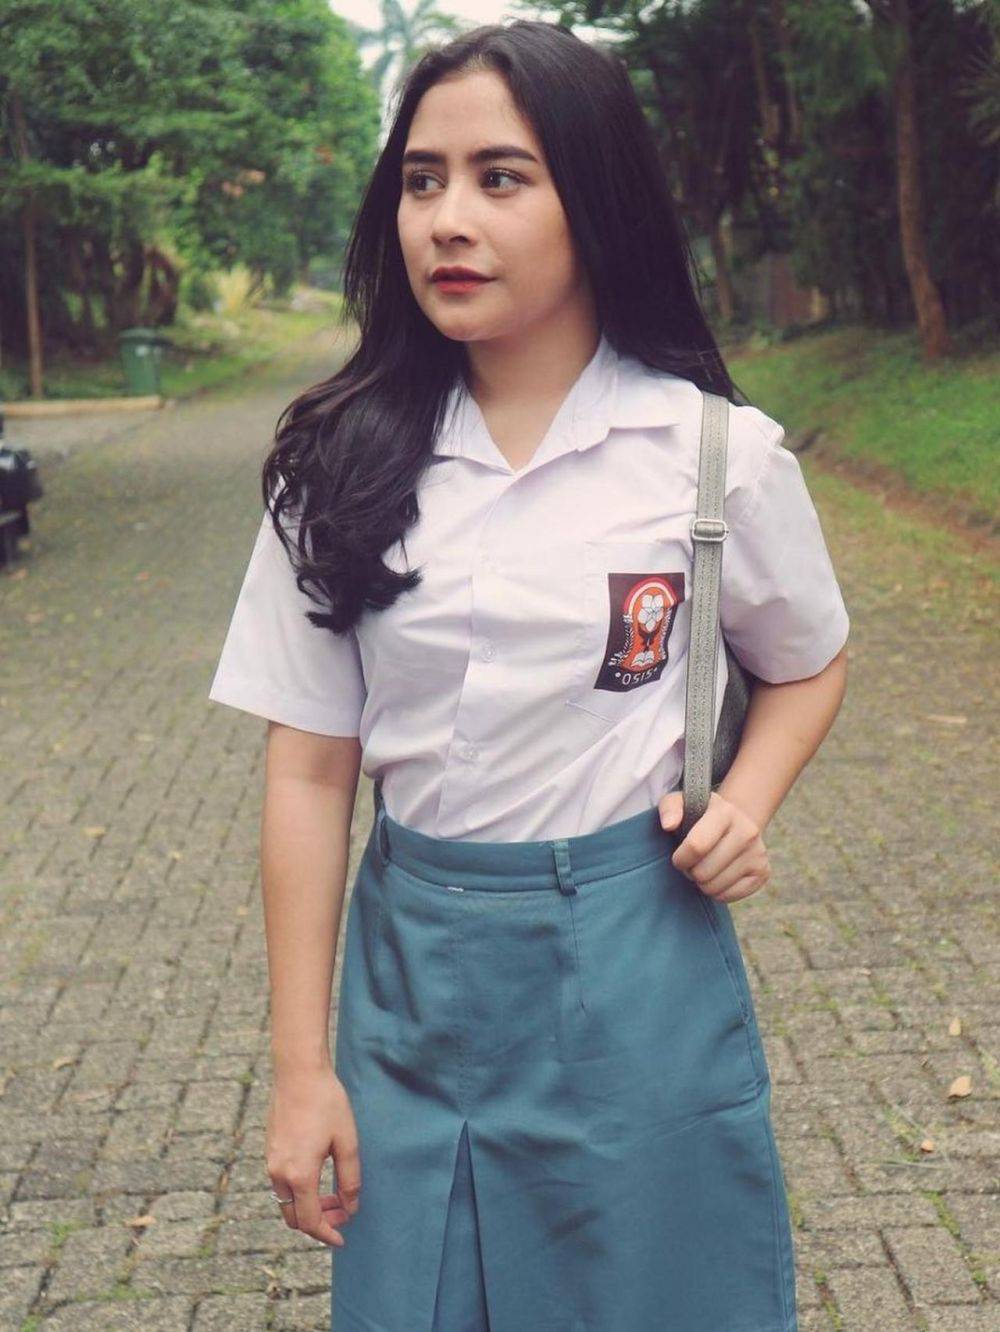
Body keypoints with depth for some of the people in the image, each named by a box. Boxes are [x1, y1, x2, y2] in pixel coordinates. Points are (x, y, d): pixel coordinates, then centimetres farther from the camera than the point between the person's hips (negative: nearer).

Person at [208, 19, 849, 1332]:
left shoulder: (716, 451, -7)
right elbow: (310, 768, -1)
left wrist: (745, 803, -10)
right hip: (415, 968, 2)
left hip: (638, 969, -1)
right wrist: (301, 1066, -1)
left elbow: (808, 667, 11)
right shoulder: (346, 463, -4)